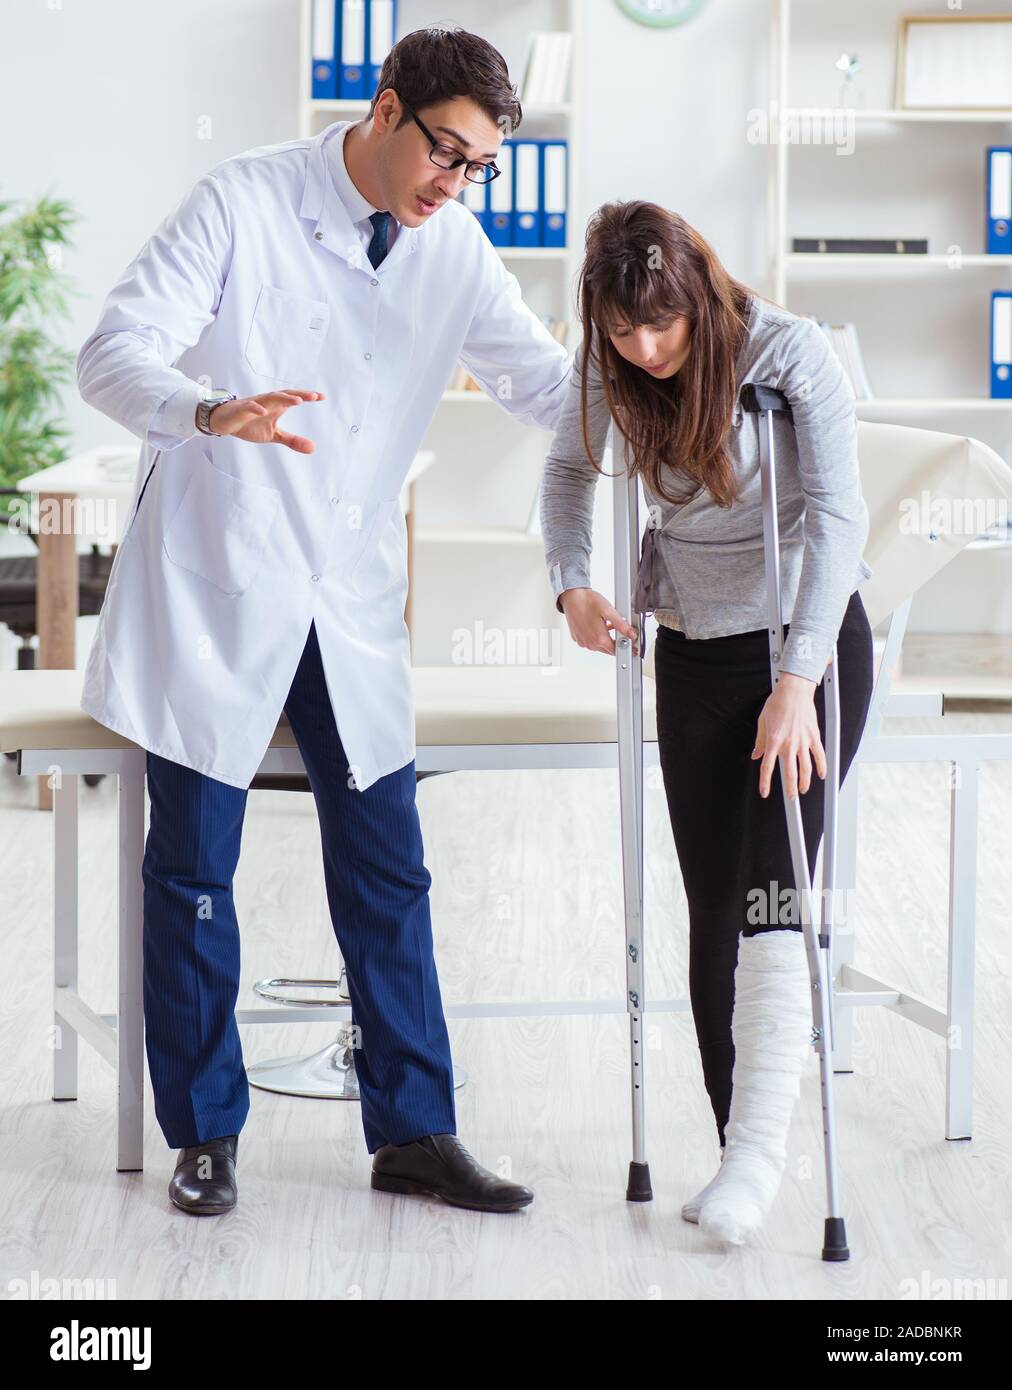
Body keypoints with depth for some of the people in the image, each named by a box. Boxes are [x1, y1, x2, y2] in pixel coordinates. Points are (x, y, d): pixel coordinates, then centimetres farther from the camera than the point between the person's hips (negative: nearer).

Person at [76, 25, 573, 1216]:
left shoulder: (452, 249, 3)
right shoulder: (245, 202, -11)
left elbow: (546, 382, 11)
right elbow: (112, 355, -17)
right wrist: (210, 414, -37)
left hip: (353, 605, 4)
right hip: (216, 589, -4)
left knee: (386, 875, 4)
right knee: (192, 872, 4)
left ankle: (412, 1132, 13)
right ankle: (204, 1136, 17)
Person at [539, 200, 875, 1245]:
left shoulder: (791, 352, -19)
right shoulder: (613, 370, -6)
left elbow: (837, 515, -24)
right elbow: (570, 470, 14)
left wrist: (798, 683, -30)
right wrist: (572, 586, -3)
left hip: (810, 646, -4)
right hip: (694, 656, 5)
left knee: (771, 893, -15)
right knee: (714, 911, 4)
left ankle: (759, 1149, -15)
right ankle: (741, 1155, 11)